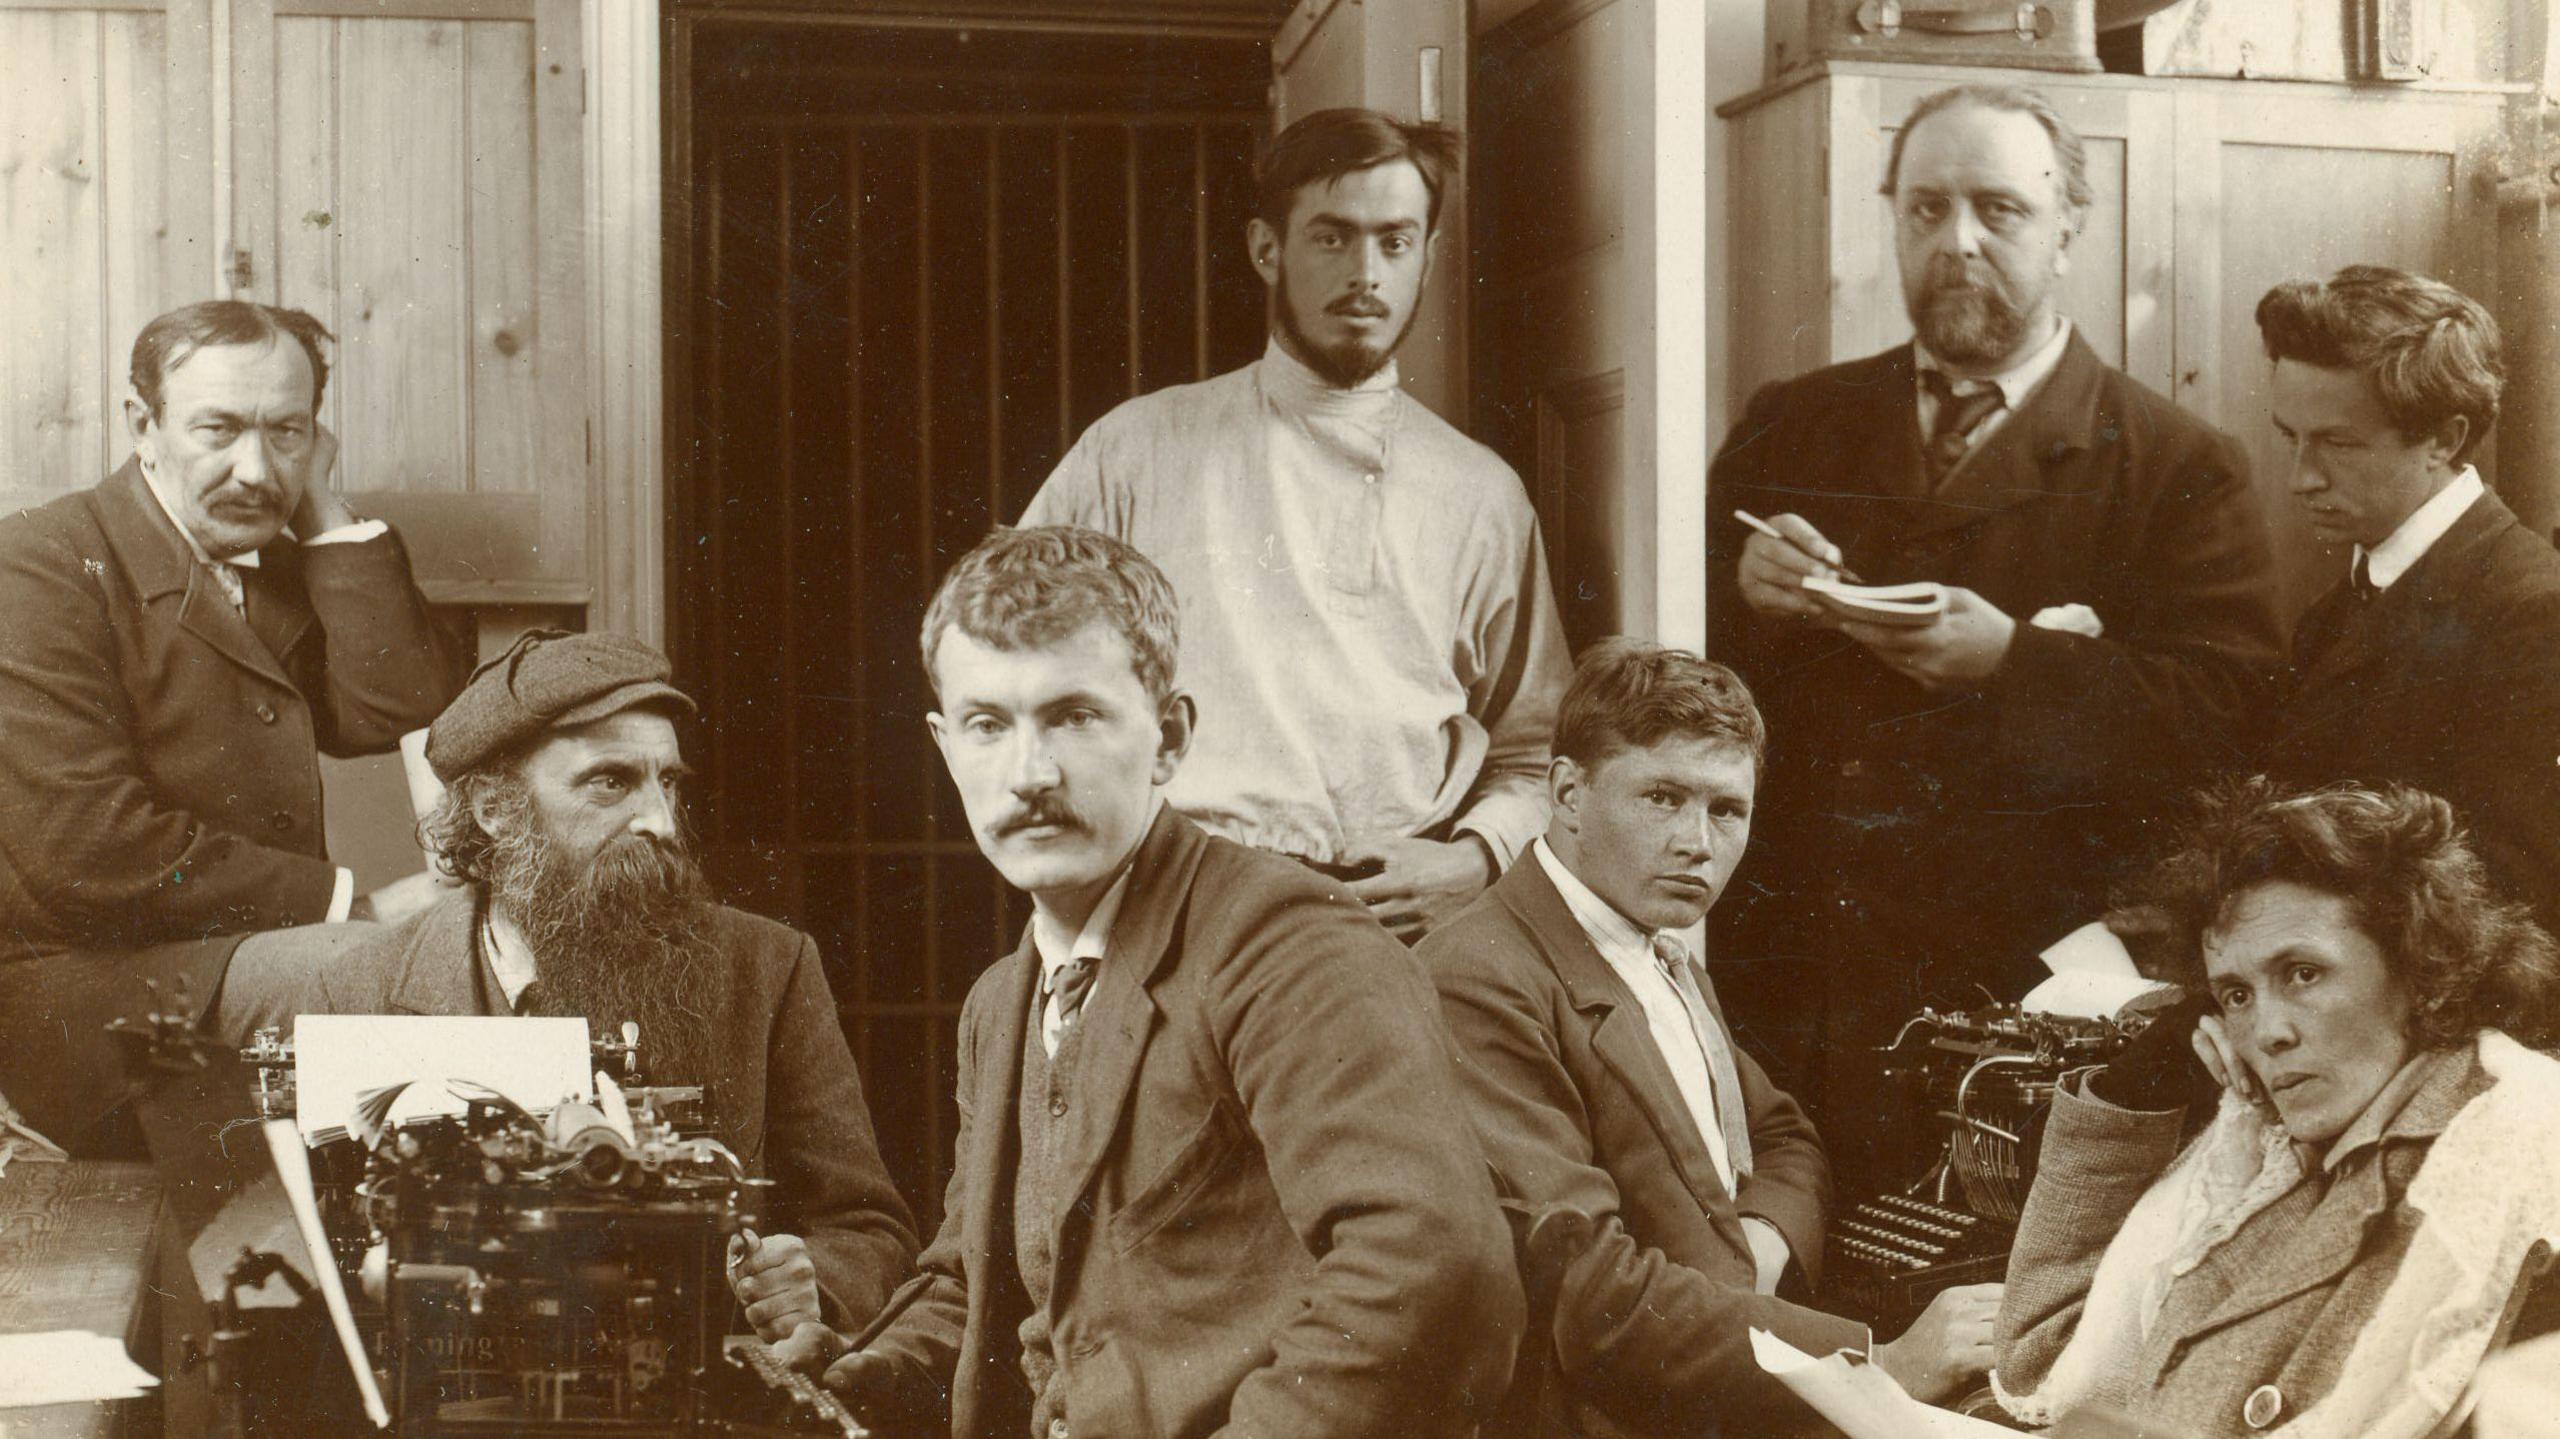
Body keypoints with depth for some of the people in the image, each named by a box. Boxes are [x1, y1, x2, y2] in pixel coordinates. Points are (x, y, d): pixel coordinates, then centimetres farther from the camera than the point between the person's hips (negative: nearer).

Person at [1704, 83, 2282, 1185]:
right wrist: (1742, 591, -8)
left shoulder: (2176, 466, 3)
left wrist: (2011, 663, -20)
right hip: (1777, 968, 3)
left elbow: (2225, 713, -9)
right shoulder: (1791, 426, 16)